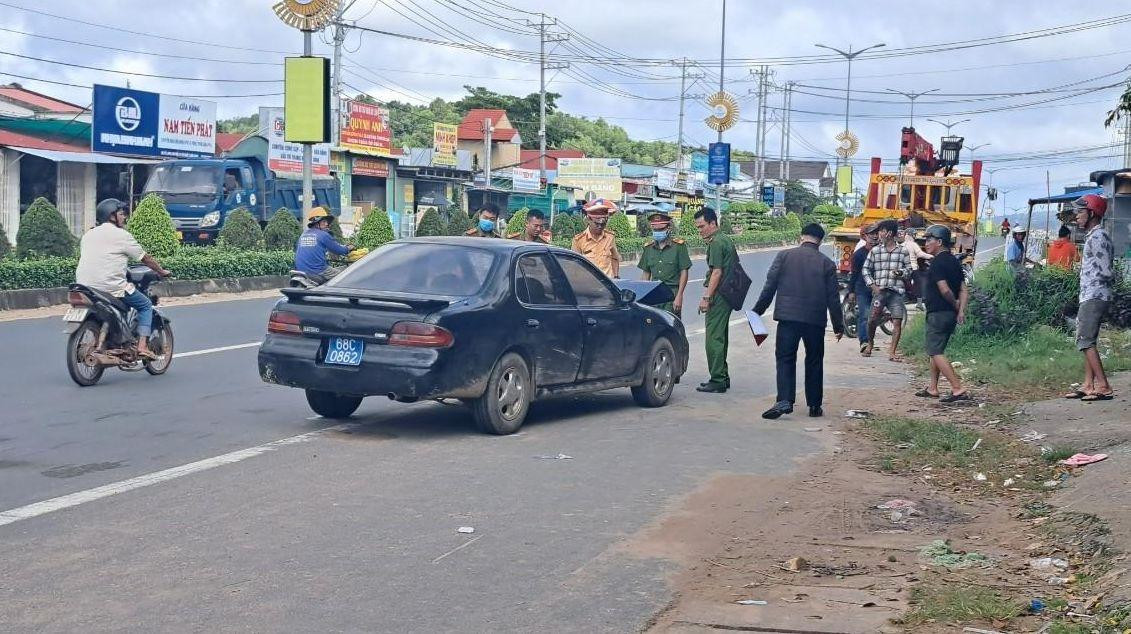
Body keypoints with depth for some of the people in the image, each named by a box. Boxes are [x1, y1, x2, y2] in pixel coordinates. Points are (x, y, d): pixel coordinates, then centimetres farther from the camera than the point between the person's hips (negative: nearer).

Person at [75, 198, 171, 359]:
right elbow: (145, 258, 4)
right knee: (146, 306, 10)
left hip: (84, 287, 7)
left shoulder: (87, 235, 16)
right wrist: (162, 272, 20)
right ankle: (142, 346, -3)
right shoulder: (122, 235, -3)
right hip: (112, 288, -7)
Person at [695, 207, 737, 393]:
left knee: (713, 338, -7)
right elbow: (735, 265, 24)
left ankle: (717, 380, -5)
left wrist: (706, 297, -20)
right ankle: (722, 377, 21)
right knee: (721, 337, 16)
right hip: (728, 294, 10)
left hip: (718, 295, -10)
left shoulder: (716, 243, -14)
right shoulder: (726, 239, 16)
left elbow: (717, 272, -20)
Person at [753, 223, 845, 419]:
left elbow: (770, 285, -2)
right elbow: (833, 298, 5)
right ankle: (814, 406, 17)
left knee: (785, 359, 2)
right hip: (816, 320, 1)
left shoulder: (784, 256, 1)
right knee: (814, 362, 14)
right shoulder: (827, 264, 3)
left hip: (788, 316, -1)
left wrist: (758, 310, 7)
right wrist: (838, 325, 13)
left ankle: (784, 400, -15)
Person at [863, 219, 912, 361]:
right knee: (872, 319, -6)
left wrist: (901, 272, -10)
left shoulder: (903, 251, 7)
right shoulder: (875, 251, 7)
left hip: (897, 291, 0)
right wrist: (873, 285, -2)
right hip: (879, 290, 0)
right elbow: (866, 270, 9)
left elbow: (909, 269, 12)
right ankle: (870, 342, 21)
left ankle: (892, 352, 0)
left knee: (897, 322, -5)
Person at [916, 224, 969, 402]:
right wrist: (961, 310, 2)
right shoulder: (954, 261, 14)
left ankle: (958, 389, -16)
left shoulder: (937, 262, -15)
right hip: (950, 314, 10)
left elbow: (944, 289, -23)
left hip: (938, 313, -10)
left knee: (936, 352, -8)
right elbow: (964, 290, 10)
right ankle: (932, 388, 24)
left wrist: (955, 304, -7)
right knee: (936, 351, 18)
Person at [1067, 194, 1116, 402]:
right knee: (1085, 340, 11)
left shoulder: (1097, 237, -15)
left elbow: (1106, 272, -19)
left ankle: (1103, 386, -14)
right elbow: (1107, 271, 22)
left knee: (1085, 340, -12)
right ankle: (1088, 385, 13)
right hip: (1090, 296, 11)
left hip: (1094, 296, -11)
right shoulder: (1093, 236, 17)